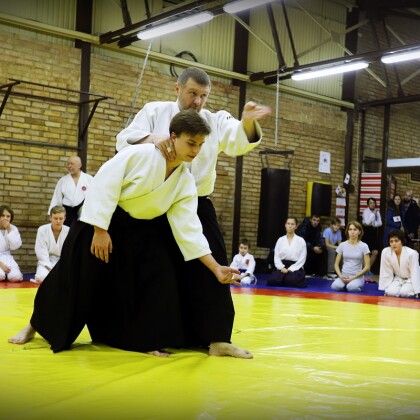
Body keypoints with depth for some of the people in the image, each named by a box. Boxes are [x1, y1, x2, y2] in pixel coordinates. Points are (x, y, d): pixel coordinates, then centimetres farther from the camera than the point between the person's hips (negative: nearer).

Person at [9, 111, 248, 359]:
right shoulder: (140, 155, -24)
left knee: (159, 277, -8)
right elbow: (104, 185, -23)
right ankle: (35, 325, 22)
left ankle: (148, 340, 7)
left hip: (141, 231, 5)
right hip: (103, 221, -5)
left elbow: (189, 228, -10)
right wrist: (100, 231, -24)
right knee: (73, 279, 0)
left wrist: (216, 268, -17)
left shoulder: (186, 182, -8)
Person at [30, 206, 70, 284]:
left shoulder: (69, 231, -6)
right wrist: (50, 268, -17)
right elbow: (41, 252, -9)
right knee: (42, 278, -32)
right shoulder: (42, 230, -7)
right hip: (46, 262, -1)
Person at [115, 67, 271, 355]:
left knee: (211, 268, -3)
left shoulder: (215, 121, 4)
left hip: (197, 208, 1)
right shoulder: (155, 111, 2)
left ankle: (216, 337, 5)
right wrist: (152, 138, -29)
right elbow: (125, 140, -8)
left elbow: (240, 140, -12)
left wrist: (248, 121, -36)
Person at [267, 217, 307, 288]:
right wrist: (281, 268, -12)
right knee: (272, 281, -25)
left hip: (295, 267, -2)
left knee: (291, 280, -35)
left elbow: (302, 258, -4)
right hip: (282, 267, 2)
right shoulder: (280, 240, 8)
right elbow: (276, 256, 4)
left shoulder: (301, 240, 1)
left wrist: (291, 269, -12)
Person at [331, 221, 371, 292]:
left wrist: (353, 277, -13)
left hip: (357, 276, -2)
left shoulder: (364, 246, -3)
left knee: (352, 287, -36)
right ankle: (345, 284, 4)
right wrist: (340, 275, -10)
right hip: (344, 276, 2)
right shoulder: (342, 245, 5)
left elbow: (367, 267, -4)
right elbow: (337, 264, 9)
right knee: (335, 286, -30)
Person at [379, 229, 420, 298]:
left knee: (404, 293, -26)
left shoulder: (412, 253, -28)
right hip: (398, 279, 2)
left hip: (410, 280, -2)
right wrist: (383, 289, -7)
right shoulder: (385, 252, -21)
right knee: (391, 292, -23)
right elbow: (386, 273, -10)